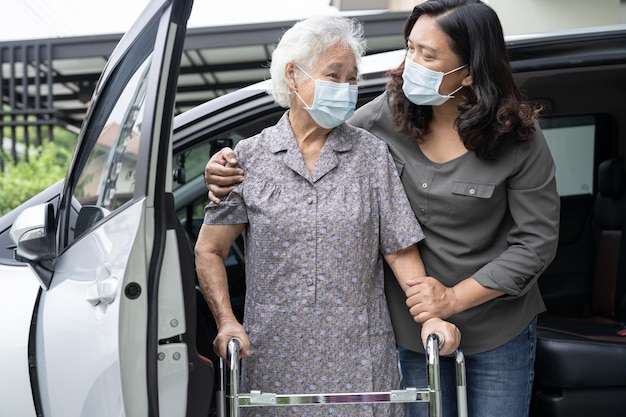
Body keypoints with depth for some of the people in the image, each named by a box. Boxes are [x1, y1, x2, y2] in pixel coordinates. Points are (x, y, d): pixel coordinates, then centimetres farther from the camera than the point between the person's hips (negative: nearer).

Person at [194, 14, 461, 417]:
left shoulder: (372, 153, 3)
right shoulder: (250, 157, 1)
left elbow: (401, 249, 1)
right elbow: (209, 251, 4)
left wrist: (430, 316, -12)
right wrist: (226, 322, -8)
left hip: (360, 354, 1)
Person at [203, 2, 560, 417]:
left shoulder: (517, 137, -15)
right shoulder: (388, 113, -10)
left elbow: (537, 240, -11)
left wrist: (454, 297, -17)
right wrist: (234, 164, -14)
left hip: (497, 333, -1)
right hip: (414, 325, 2)